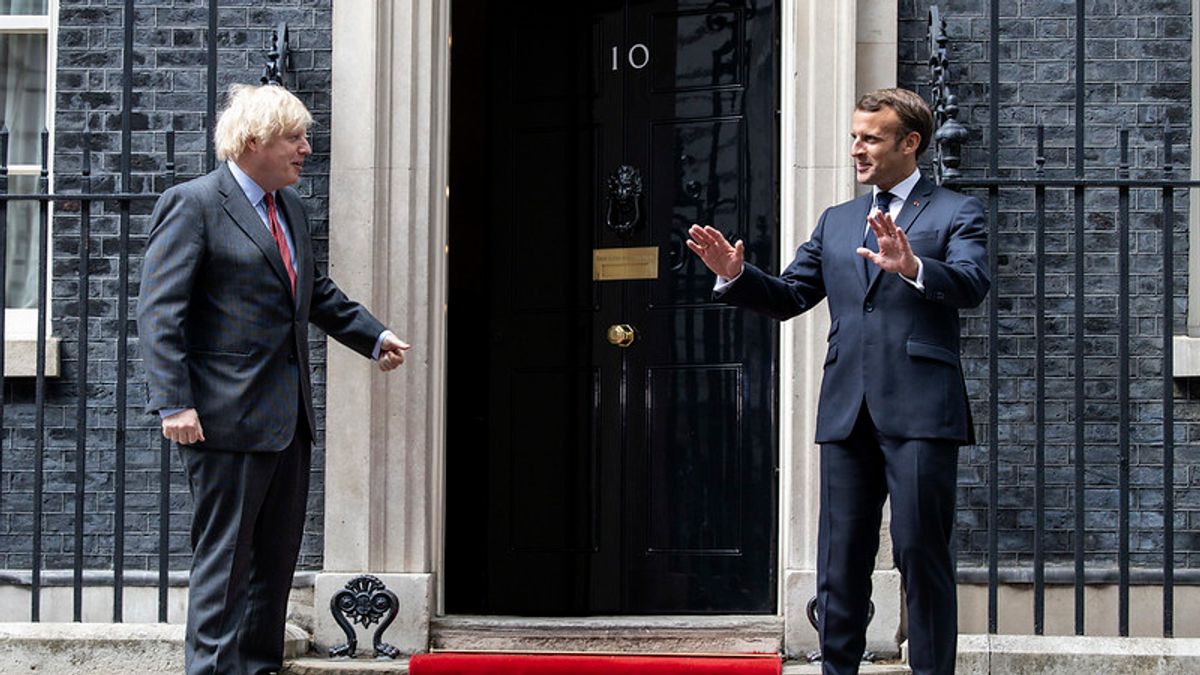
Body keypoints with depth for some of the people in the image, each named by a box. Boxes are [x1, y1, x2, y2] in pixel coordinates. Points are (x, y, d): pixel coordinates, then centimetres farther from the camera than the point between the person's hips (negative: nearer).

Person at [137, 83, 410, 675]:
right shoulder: (193, 205, -10)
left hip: (288, 419, 8)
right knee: (223, 557, -3)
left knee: (277, 556, 13)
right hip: (227, 418, -8)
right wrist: (173, 403, -21)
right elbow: (159, 312, -14)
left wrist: (373, 336, 23)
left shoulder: (289, 206, 15)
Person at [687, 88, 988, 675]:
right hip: (847, 411, 5)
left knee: (921, 553, -3)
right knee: (840, 559, 6)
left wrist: (912, 268, -33)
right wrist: (736, 275, -3)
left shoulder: (956, 213, 3)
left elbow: (971, 284, -14)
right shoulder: (836, 221, 20)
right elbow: (787, 297, 16)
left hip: (919, 409, -5)